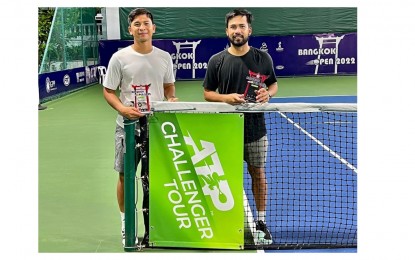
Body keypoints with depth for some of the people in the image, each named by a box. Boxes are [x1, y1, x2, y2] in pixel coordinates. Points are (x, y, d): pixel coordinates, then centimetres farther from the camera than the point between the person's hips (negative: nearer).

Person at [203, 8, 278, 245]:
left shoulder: (263, 58, -1)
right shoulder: (216, 61, -2)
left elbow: (274, 84, 10)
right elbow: (207, 93, 3)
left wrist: (268, 93, -13)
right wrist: (226, 97, -16)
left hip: (256, 128, 1)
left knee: (258, 173, 10)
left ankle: (261, 222, 22)